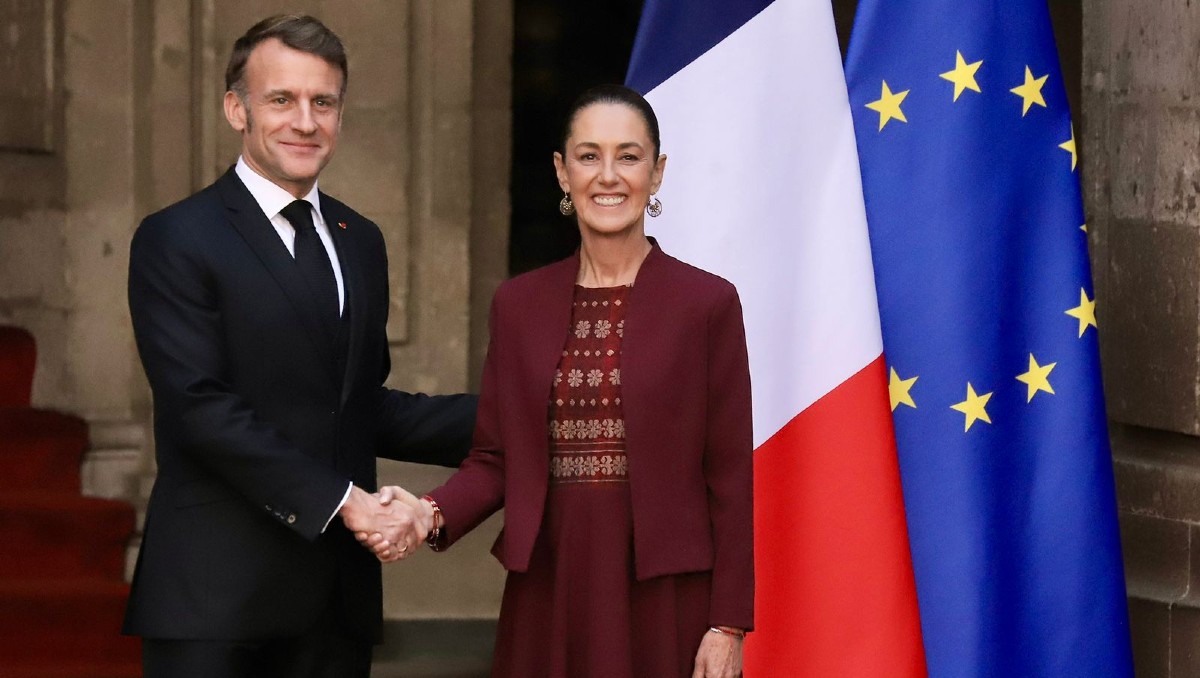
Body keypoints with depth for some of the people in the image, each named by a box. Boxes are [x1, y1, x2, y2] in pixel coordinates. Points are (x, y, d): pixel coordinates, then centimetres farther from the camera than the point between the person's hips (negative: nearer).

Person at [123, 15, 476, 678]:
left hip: (338, 595, 6)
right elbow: (202, 407, -14)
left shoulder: (360, 241, 17)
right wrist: (340, 499, -17)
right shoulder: (177, 241, -5)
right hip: (217, 595, -6)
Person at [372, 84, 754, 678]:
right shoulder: (518, 305, 8)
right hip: (548, 594, 3)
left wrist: (728, 626, -7)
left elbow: (729, 476, -4)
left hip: (664, 599, -3)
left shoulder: (707, 303, -2)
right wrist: (432, 513, -12)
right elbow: (494, 460, 8)